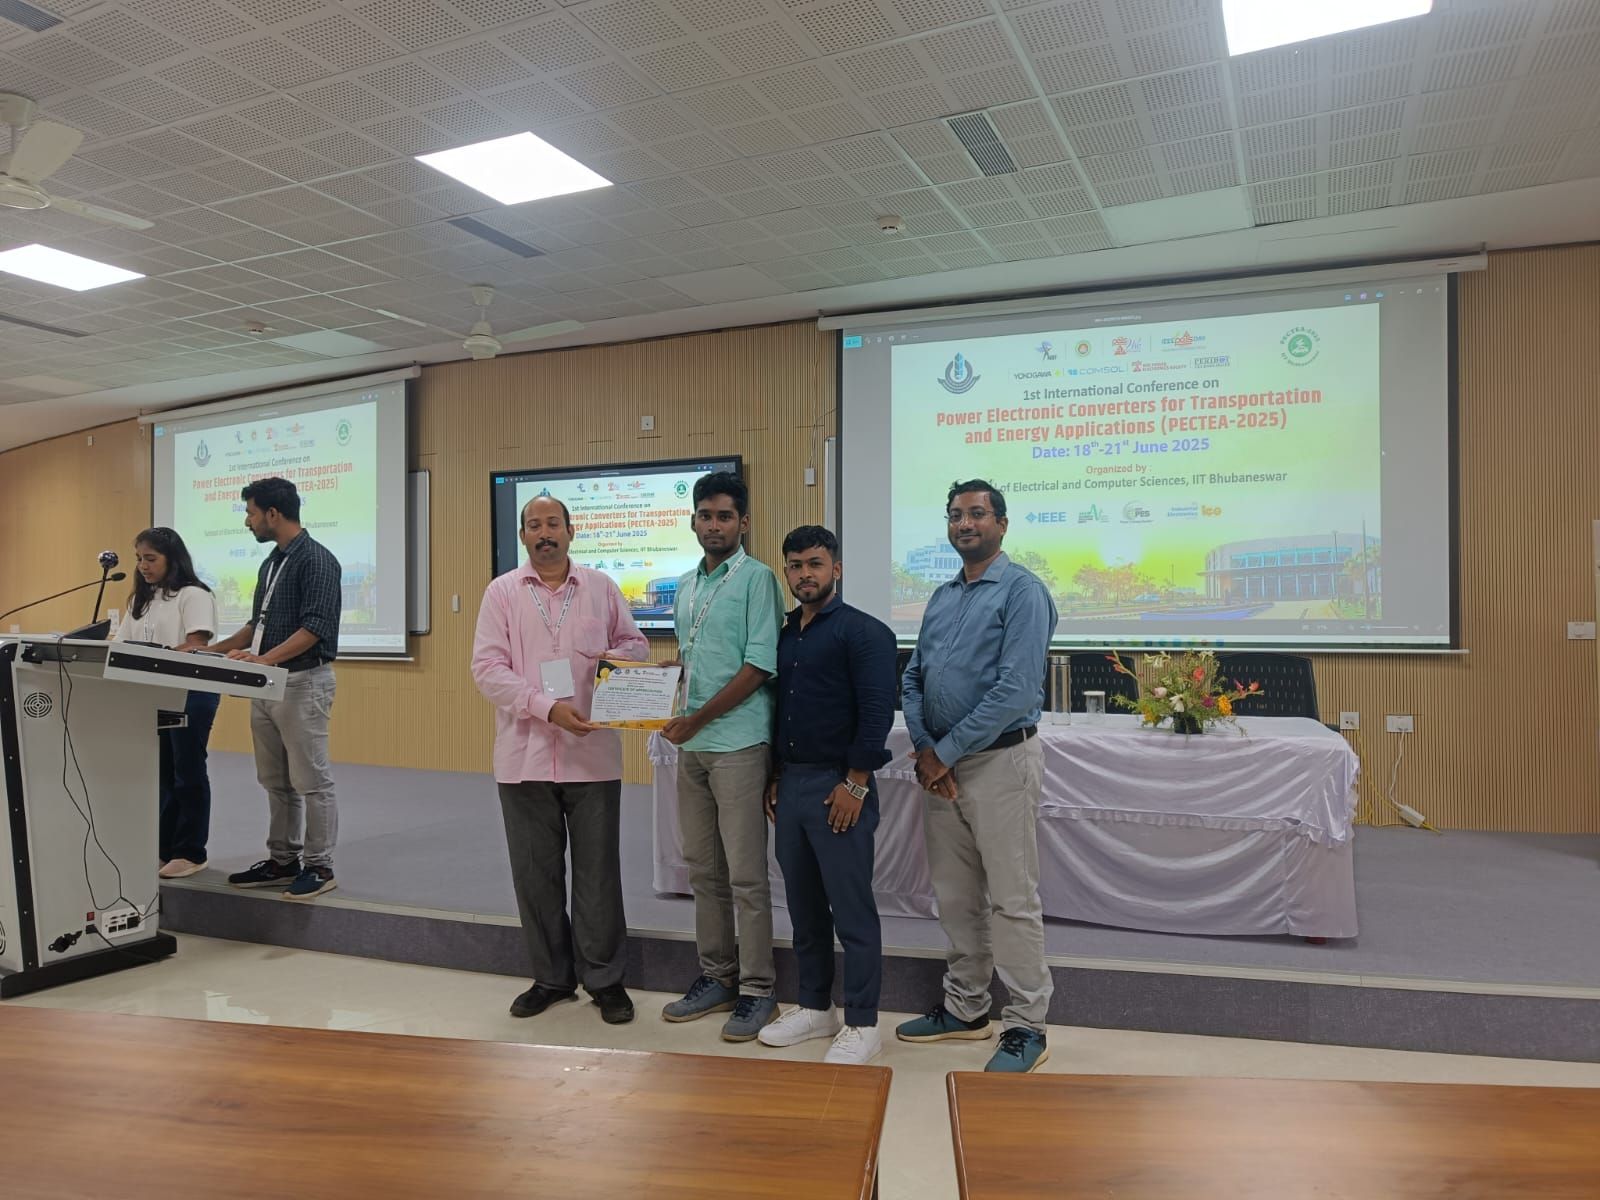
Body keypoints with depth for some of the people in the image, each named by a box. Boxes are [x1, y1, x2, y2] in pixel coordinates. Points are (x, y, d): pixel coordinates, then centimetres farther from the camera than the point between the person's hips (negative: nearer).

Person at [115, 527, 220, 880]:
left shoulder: (193, 595, -8)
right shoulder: (140, 599, 17)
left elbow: (195, 646, -17)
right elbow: (122, 642, 13)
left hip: (191, 693, -7)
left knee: (188, 773, 0)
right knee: (160, 773, 12)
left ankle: (191, 853, 7)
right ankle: (163, 848, 21)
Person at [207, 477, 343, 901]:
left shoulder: (316, 560, -12)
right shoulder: (271, 564, 16)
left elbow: (315, 627, -20)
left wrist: (265, 658, -28)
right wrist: (214, 650, 15)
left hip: (303, 682, -9)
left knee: (310, 781, -3)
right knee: (275, 782, 14)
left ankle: (320, 867, 5)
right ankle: (282, 861, 24)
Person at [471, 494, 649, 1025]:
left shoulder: (602, 588, 6)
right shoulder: (502, 592, 3)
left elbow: (636, 643, 15)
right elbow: (487, 668, -5)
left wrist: (621, 655, -10)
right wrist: (548, 707, -17)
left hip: (593, 754, 0)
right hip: (525, 756, 0)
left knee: (598, 872, 6)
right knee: (535, 873, 10)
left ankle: (605, 978, 21)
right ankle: (551, 976, 26)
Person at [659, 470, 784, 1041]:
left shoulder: (757, 578, -7)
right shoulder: (686, 585, 15)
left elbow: (760, 665, -14)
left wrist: (697, 720, -14)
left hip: (738, 743, -7)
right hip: (691, 745, 7)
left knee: (746, 876, -1)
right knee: (704, 870, 13)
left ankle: (756, 990, 11)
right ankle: (716, 978, 26)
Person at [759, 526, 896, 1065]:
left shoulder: (863, 632, -8)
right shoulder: (784, 635, 13)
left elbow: (877, 712, -15)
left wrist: (855, 784, -17)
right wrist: (776, 777, 14)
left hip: (838, 787, -7)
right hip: (790, 783, 7)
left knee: (851, 909, 1)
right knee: (804, 904, 15)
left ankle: (862, 1024, 13)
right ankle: (815, 1007, 29)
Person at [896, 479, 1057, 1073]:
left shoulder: (1021, 591, -10)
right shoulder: (941, 598, 13)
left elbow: (1017, 690, -19)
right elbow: (914, 678, 13)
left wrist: (947, 750, -15)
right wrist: (923, 748, -3)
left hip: (999, 761, -7)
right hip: (940, 763, 8)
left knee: (1011, 900, 0)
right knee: (955, 895, 15)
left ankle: (1026, 1026, 13)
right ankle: (965, 1008, 29)